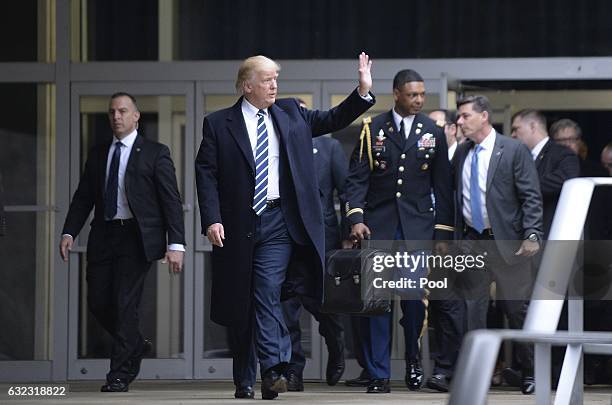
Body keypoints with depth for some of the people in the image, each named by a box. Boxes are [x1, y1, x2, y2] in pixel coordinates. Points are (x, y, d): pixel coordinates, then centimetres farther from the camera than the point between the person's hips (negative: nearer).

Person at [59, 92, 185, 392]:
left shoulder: (155, 153, 1)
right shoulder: (98, 154, 14)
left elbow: (171, 201, -3)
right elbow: (83, 198, 14)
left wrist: (176, 244, -11)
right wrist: (69, 233, -1)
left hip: (137, 236, -5)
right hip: (103, 236, 5)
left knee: (125, 303, -9)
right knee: (98, 301, 1)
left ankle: (119, 375, -2)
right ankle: (135, 346, 26)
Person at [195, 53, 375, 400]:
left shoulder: (291, 114, 12)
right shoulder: (219, 124, 3)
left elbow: (333, 120, 12)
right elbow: (206, 173, 0)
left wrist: (363, 92, -3)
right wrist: (212, 220, -11)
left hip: (278, 222, 0)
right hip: (237, 226, 0)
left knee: (267, 294, -15)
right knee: (239, 305, 7)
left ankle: (272, 371, -21)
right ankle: (244, 381, 16)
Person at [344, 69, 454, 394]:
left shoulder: (433, 132, 8)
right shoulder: (373, 129, 4)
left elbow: (442, 186, 10)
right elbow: (356, 178, 2)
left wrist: (443, 232, 6)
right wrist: (356, 218, -12)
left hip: (417, 225, 1)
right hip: (378, 224, -1)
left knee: (413, 297, -6)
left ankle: (413, 359, 21)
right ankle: (378, 376, 1)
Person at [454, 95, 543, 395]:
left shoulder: (513, 150, -6)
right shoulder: (461, 153, 10)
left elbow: (531, 197, -9)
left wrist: (532, 235, -17)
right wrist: (453, 236, 10)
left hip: (506, 243, -5)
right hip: (471, 241, 5)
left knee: (517, 308, 1)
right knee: (473, 308, 4)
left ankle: (531, 372, 13)